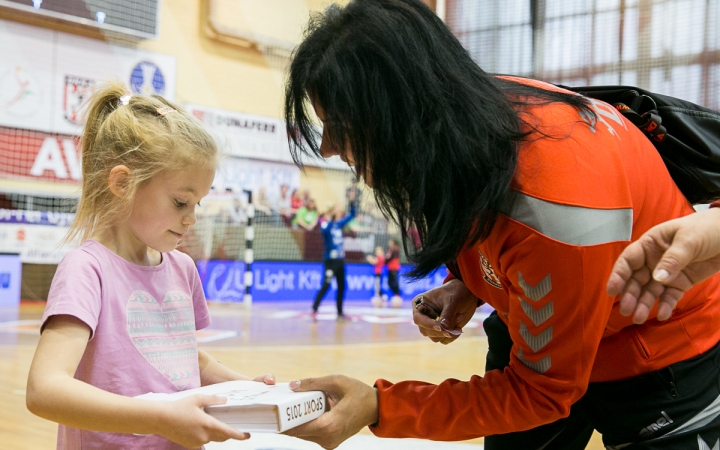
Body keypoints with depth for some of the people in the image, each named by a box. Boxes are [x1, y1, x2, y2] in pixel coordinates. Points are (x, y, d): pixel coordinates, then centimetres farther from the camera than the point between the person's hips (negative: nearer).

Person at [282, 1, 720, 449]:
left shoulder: (558, 210, -38)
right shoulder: (473, 110, -17)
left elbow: (542, 390, -26)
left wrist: (379, 408, -32)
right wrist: (466, 289, -13)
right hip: (540, 339, 7)